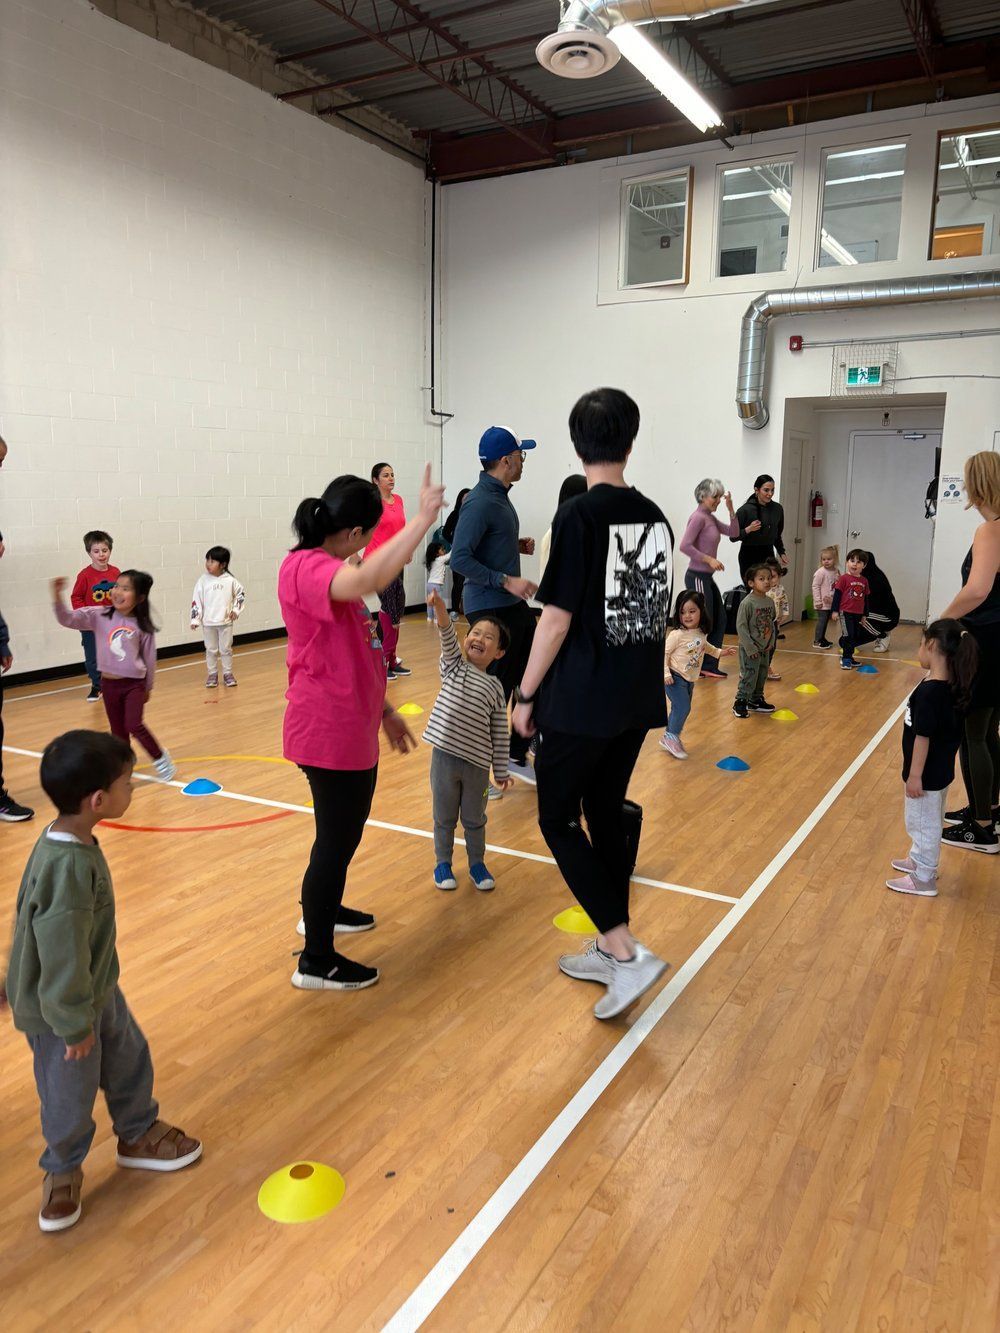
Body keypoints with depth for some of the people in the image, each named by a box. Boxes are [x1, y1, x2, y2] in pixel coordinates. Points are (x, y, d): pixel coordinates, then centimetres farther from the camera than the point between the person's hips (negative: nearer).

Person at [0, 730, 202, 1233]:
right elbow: (62, 953, -30)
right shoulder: (69, 867, -37)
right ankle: (62, 1171, 40)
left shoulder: (71, 842, -7)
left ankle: (138, 1134, 46)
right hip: (60, 1008, -9)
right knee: (70, 1093, 14)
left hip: (97, 989, 9)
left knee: (129, 1059, 23)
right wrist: (74, 1022, -18)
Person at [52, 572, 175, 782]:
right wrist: (57, 596, -28)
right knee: (118, 732, 12)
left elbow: (149, 658, 2)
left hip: (134, 683, -3)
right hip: (109, 683, 3)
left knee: (134, 726, -15)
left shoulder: (142, 625, -7)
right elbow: (68, 619, -11)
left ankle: (161, 759, 6)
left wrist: (148, 687, 9)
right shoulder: (99, 616, -4)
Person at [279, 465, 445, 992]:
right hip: (329, 733, -10)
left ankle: (323, 910, 46)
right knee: (337, 838, 1)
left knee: (345, 830, 25)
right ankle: (316, 961, 16)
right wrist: (423, 518, -37)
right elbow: (368, 580, -44)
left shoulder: (327, 570, 13)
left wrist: (383, 709, 21)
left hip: (352, 729, 10)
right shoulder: (305, 567, -20)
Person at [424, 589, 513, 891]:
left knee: (475, 819, 16)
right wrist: (440, 608, -39)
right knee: (444, 818, 14)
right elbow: (447, 636, -20)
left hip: (477, 763, 1)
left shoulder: (495, 687, 2)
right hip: (444, 756, -1)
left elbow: (500, 734, 4)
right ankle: (443, 863, 33)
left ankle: (477, 863, 35)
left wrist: (501, 771, 5)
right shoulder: (453, 665, 1)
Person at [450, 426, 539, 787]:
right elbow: (460, 559, -24)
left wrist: (518, 546, 7)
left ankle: (518, 755, 29)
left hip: (514, 605, 10)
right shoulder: (480, 501, -19)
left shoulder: (499, 496, 11)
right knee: (494, 691, -1)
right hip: (491, 608, -10)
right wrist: (507, 580, -25)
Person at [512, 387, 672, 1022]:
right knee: (607, 813, 17)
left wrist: (526, 694, -6)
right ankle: (610, 950, 27)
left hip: (581, 701, -7)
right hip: (639, 699, 7)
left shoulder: (579, 516, -14)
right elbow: (660, 610, 12)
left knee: (558, 818, 5)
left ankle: (628, 952, -2)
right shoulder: (656, 518, 6)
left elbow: (557, 618, -15)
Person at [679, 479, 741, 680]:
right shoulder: (698, 517, -14)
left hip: (707, 577, 10)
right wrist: (709, 559, -22)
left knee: (720, 620, 13)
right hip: (697, 577, -10)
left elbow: (733, 532, 13)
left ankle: (710, 666, 19)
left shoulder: (711, 518, 14)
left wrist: (731, 510, 1)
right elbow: (685, 546, -24)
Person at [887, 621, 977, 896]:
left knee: (923, 822, 7)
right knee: (928, 821, 25)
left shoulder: (929, 691, -29)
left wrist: (915, 775, -20)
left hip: (928, 774, -9)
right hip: (941, 770, 9)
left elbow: (923, 736, -25)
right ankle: (921, 860, 44)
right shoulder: (952, 685, -2)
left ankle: (923, 879, 21)